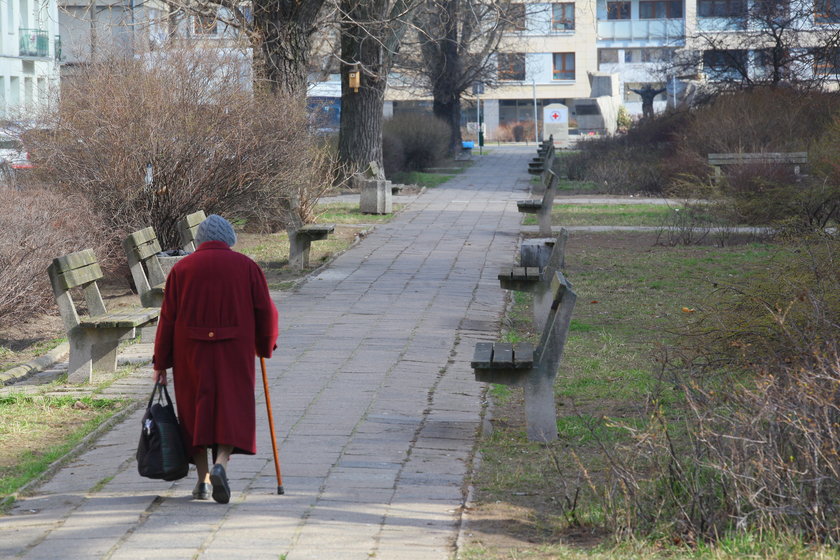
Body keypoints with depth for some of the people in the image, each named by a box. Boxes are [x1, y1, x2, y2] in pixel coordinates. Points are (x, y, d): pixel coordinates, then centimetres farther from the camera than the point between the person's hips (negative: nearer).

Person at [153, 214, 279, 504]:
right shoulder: (246, 266, 3)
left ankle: (203, 480, 13)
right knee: (233, 407, 3)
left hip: (191, 352, 1)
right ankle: (220, 465, -21)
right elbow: (266, 311, 2)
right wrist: (264, 347, 18)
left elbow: (168, 317, 0)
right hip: (234, 352, -1)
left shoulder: (182, 268, 2)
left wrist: (160, 363, 4)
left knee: (196, 409, 11)